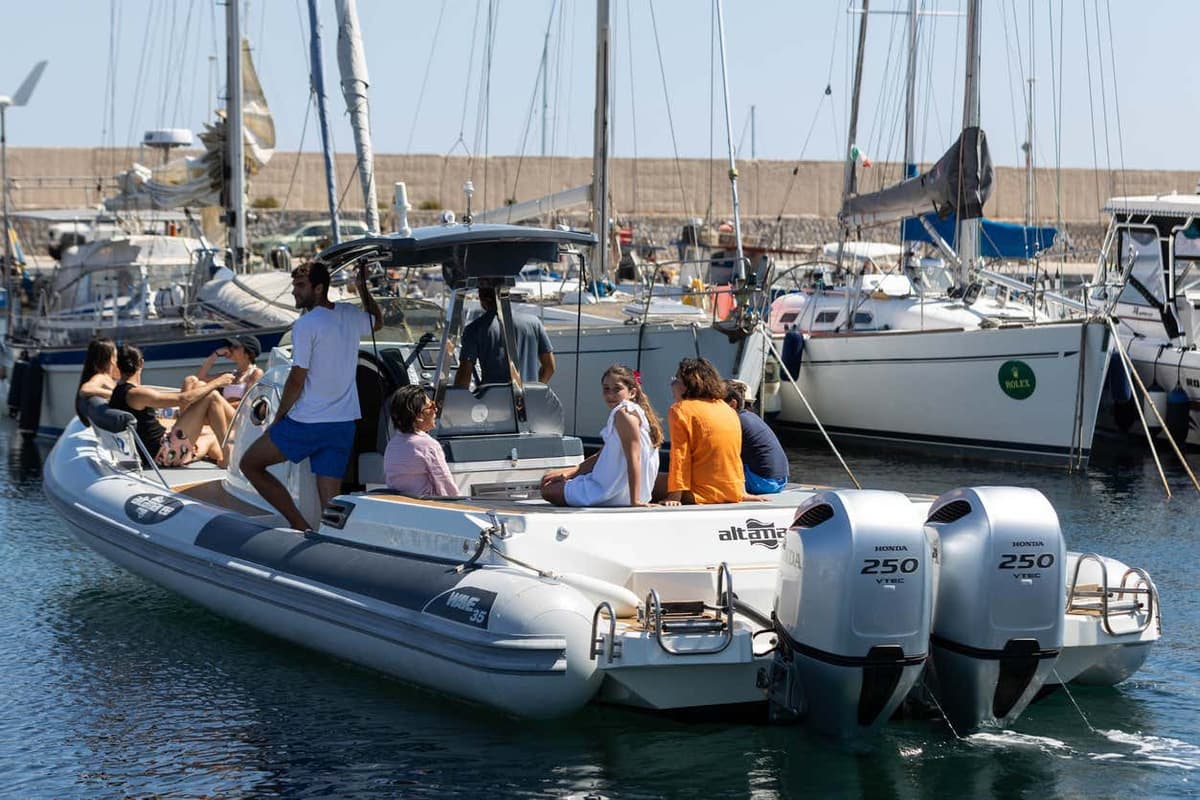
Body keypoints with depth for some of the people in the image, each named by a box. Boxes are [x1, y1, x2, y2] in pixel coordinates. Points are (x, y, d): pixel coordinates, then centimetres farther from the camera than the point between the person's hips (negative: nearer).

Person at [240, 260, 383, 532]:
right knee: (330, 504, 7)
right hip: (343, 425, 7)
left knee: (250, 464, 9)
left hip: (307, 424, -7)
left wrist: (277, 419, -2)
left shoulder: (305, 325, -14)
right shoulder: (350, 316, 7)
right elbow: (377, 322, 32)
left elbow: (297, 380, -13)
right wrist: (363, 287, 35)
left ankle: (300, 525, 1)